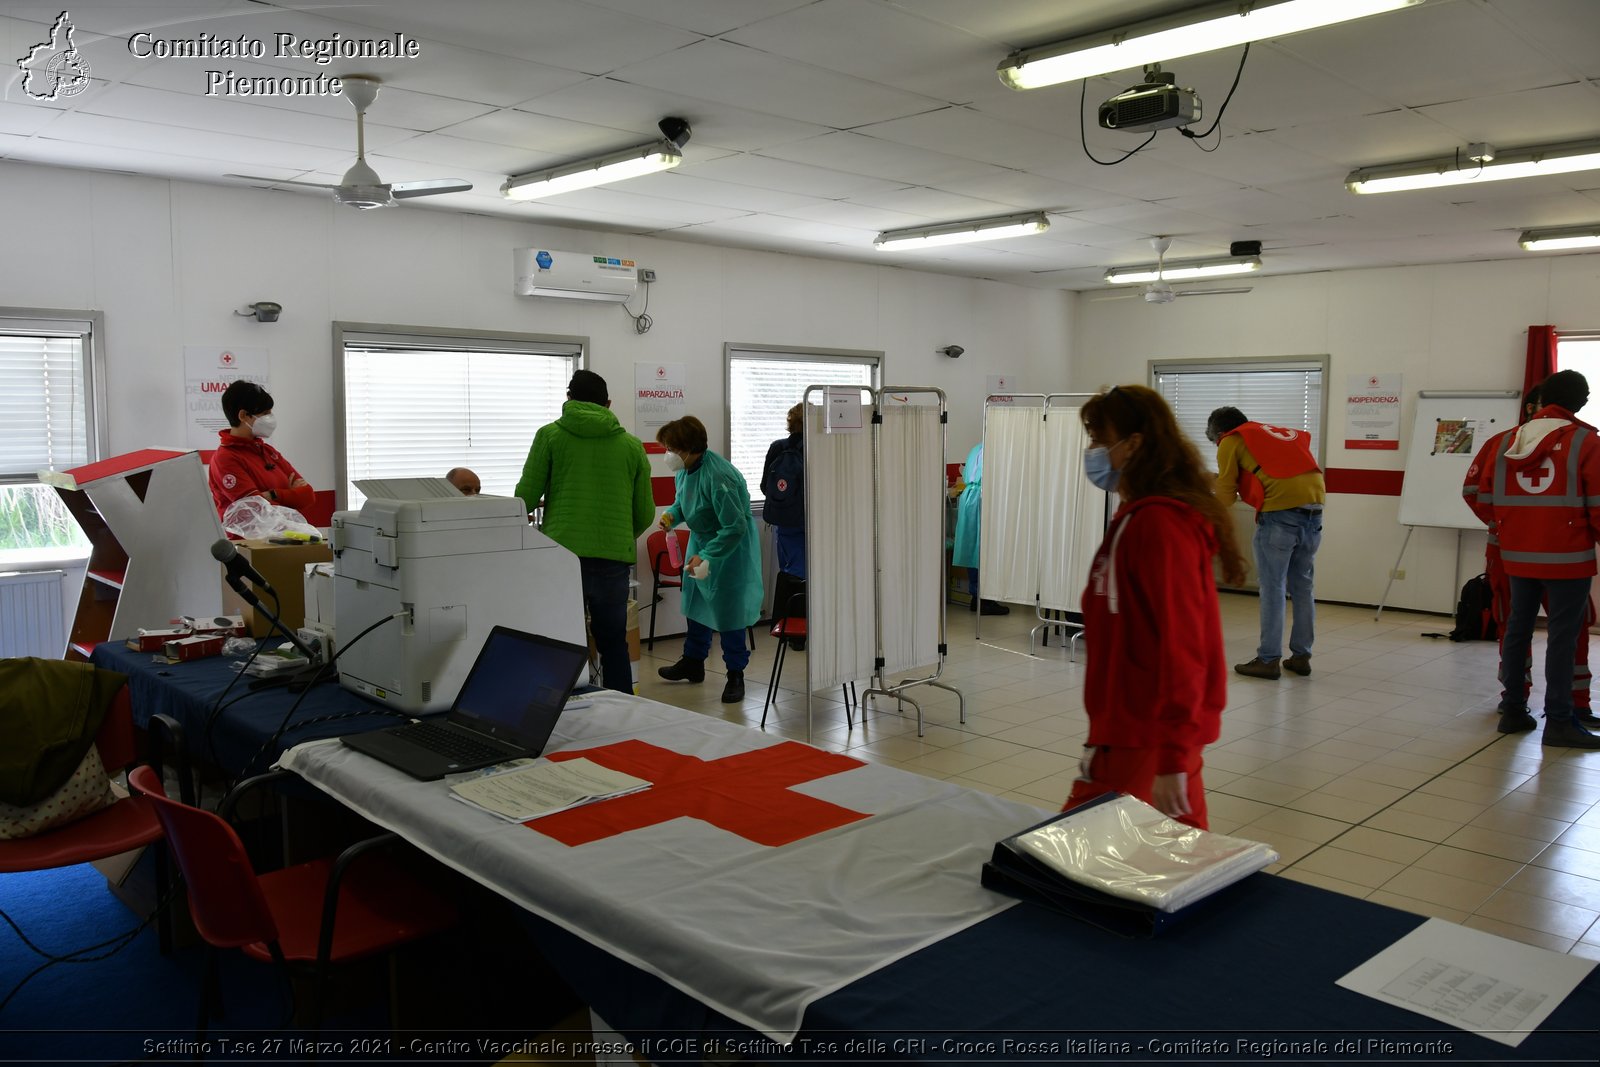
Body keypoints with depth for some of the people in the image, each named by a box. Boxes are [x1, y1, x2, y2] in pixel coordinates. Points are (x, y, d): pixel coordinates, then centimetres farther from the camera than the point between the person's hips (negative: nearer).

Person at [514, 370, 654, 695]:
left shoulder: (550, 435, 4)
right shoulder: (632, 445, 9)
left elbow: (525, 498, 1)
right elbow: (645, 513, 10)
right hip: (613, 558, 2)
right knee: (614, 645, 15)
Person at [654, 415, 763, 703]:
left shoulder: (717, 476, -33)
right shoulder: (684, 469, -6)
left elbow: (735, 526, -30)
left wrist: (707, 558, -31)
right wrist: (671, 514, -6)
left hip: (730, 547, -9)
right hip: (701, 539, 9)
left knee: (728, 609, -2)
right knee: (695, 602, 18)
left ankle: (735, 675, 12)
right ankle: (693, 662, 36)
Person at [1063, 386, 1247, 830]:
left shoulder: (1158, 523, -20)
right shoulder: (1142, 514, 12)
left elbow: (1180, 643, -24)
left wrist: (1172, 757, -25)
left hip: (1144, 731, -10)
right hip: (1163, 724, 10)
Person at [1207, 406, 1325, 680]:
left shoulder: (1231, 442, 8)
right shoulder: (1276, 433, 28)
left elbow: (1225, 498, 5)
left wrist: (1222, 482, 27)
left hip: (1280, 511, -6)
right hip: (1314, 509, 6)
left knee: (1272, 588, 0)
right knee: (1302, 587, 14)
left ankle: (1268, 659, 3)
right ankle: (1301, 656, 20)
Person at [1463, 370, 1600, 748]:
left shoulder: (1505, 441, 5)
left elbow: (1476, 491, 6)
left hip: (1518, 555, 5)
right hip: (1567, 557, -5)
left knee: (1517, 628, 14)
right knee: (1563, 636, 1)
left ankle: (1513, 710, 21)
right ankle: (1558, 722, 5)